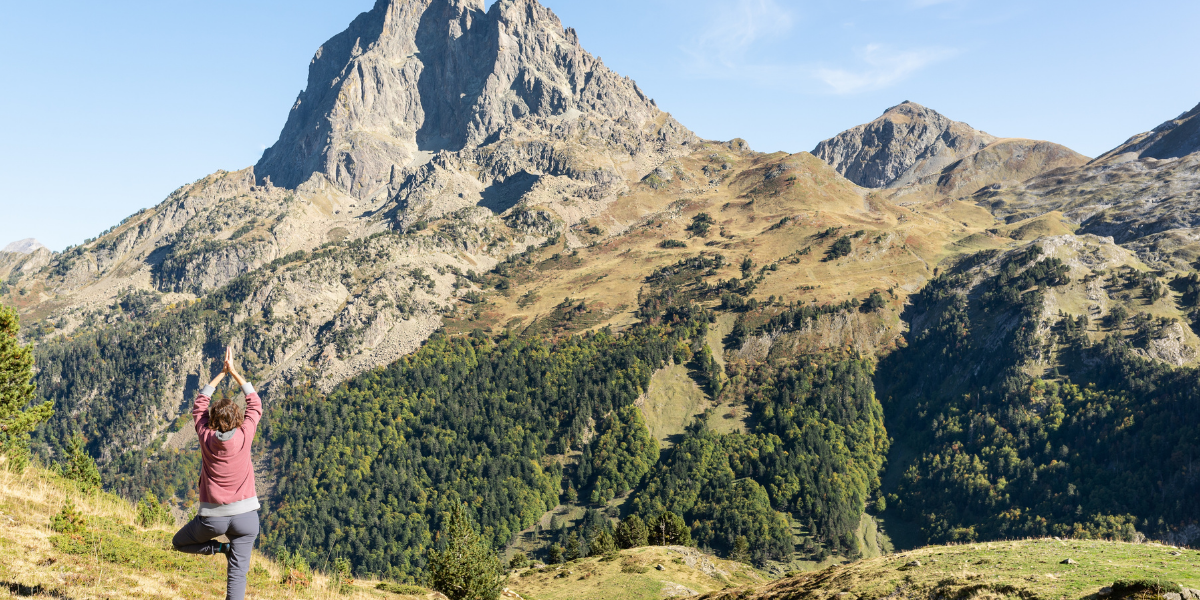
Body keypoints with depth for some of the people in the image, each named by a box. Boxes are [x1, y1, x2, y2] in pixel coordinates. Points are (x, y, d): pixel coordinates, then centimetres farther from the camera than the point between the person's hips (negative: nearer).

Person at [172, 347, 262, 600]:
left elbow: (199, 404, 10)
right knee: (237, 574, 3)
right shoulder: (244, 435, -10)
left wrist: (221, 374, 15)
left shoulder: (206, 437, -8)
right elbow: (255, 403, 7)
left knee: (179, 542, 27)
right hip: (245, 515, 0)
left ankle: (223, 548, 9)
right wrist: (234, 372, 11)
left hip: (213, 517, 0)